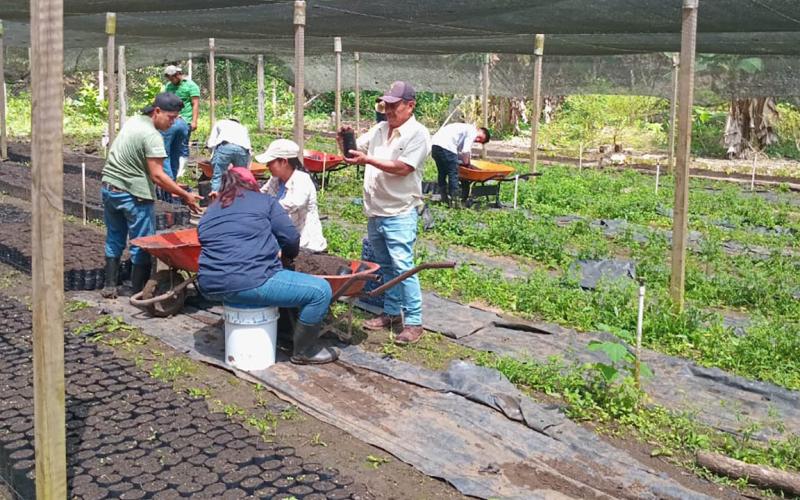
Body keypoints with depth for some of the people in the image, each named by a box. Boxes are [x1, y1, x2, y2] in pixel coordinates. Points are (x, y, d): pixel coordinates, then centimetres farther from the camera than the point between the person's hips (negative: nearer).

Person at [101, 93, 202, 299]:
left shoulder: (132, 121, 11)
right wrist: (185, 196, -18)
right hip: (133, 194, -9)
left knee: (114, 239, 19)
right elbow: (157, 175, -22)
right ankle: (139, 293, 5)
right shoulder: (152, 136, -18)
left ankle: (110, 287, 23)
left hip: (108, 187, 9)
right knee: (142, 245, 1)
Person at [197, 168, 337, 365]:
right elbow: (291, 238, 3)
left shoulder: (209, 212, 23)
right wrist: (287, 254, 27)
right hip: (249, 283, -8)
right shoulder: (264, 201, 8)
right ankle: (303, 351, 9)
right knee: (320, 290, -2)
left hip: (210, 287, 8)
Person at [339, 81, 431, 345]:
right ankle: (391, 313, 26)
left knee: (402, 267, -10)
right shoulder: (379, 129, 11)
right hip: (375, 211, 7)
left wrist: (367, 160, -23)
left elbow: (402, 168, -19)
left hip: (400, 213, -7)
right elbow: (355, 150, 16)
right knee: (385, 266, 15)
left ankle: (413, 322, -4)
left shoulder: (418, 134, -10)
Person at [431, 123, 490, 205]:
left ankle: (444, 199, 25)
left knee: (442, 173, 18)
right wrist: (466, 163, 9)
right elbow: (466, 151, -5)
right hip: (446, 146, -10)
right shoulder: (473, 131, 3)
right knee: (453, 173, -1)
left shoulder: (465, 128, 32)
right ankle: (454, 200, 1)